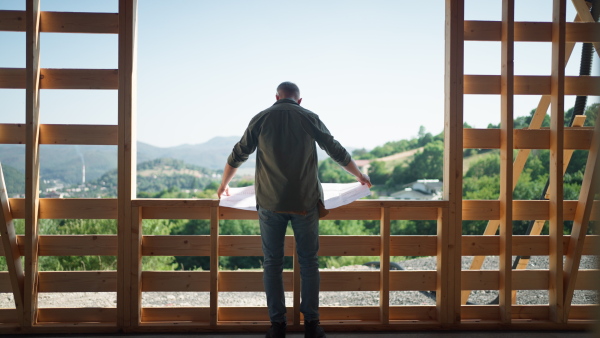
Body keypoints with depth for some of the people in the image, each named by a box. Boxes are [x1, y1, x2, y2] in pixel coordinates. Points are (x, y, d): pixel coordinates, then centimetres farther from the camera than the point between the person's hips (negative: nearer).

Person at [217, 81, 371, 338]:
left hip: (270, 203, 0)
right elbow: (337, 152, 10)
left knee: (272, 263, 9)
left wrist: (224, 183, 28)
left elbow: (238, 155, 10)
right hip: (305, 202, 0)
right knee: (309, 262, 9)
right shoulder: (310, 118, 3)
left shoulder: (261, 119, 3)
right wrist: (359, 175, 26)